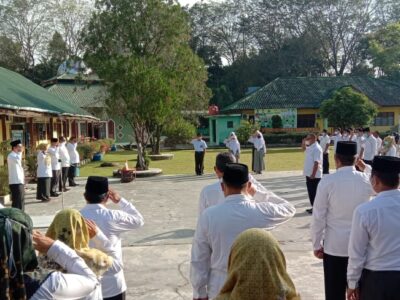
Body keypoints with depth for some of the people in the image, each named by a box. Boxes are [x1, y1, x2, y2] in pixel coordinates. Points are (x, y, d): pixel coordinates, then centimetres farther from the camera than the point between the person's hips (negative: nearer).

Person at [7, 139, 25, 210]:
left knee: (21, 201, 14)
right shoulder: (11, 156, -11)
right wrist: (20, 152, -20)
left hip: (20, 181, 10)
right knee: (17, 201, -8)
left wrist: (23, 180, 20)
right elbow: (18, 160, -35)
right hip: (15, 182, -10)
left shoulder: (17, 155, 19)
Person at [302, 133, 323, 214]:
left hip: (314, 175, -9)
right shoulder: (310, 147, 10)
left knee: (314, 191, 0)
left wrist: (313, 174, -24)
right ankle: (313, 207, 25)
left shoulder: (317, 148, -18)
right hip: (308, 174, 9)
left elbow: (317, 163, -23)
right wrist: (303, 142, 12)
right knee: (310, 191, 15)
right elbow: (303, 149, 32)